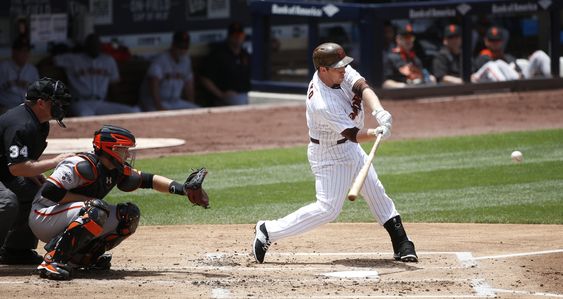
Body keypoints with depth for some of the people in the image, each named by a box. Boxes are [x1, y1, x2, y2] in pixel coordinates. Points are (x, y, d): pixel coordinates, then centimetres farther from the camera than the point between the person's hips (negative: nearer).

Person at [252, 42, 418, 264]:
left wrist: (378, 111, -42)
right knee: (328, 208, -11)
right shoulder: (321, 104, -34)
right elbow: (352, 133, -31)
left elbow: (362, 88, -24)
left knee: (376, 194, 12)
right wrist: (377, 132, -47)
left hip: (349, 147, 9)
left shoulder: (342, 72, -12)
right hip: (330, 154, -9)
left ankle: (402, 246, 20)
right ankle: (269, 231, -2)